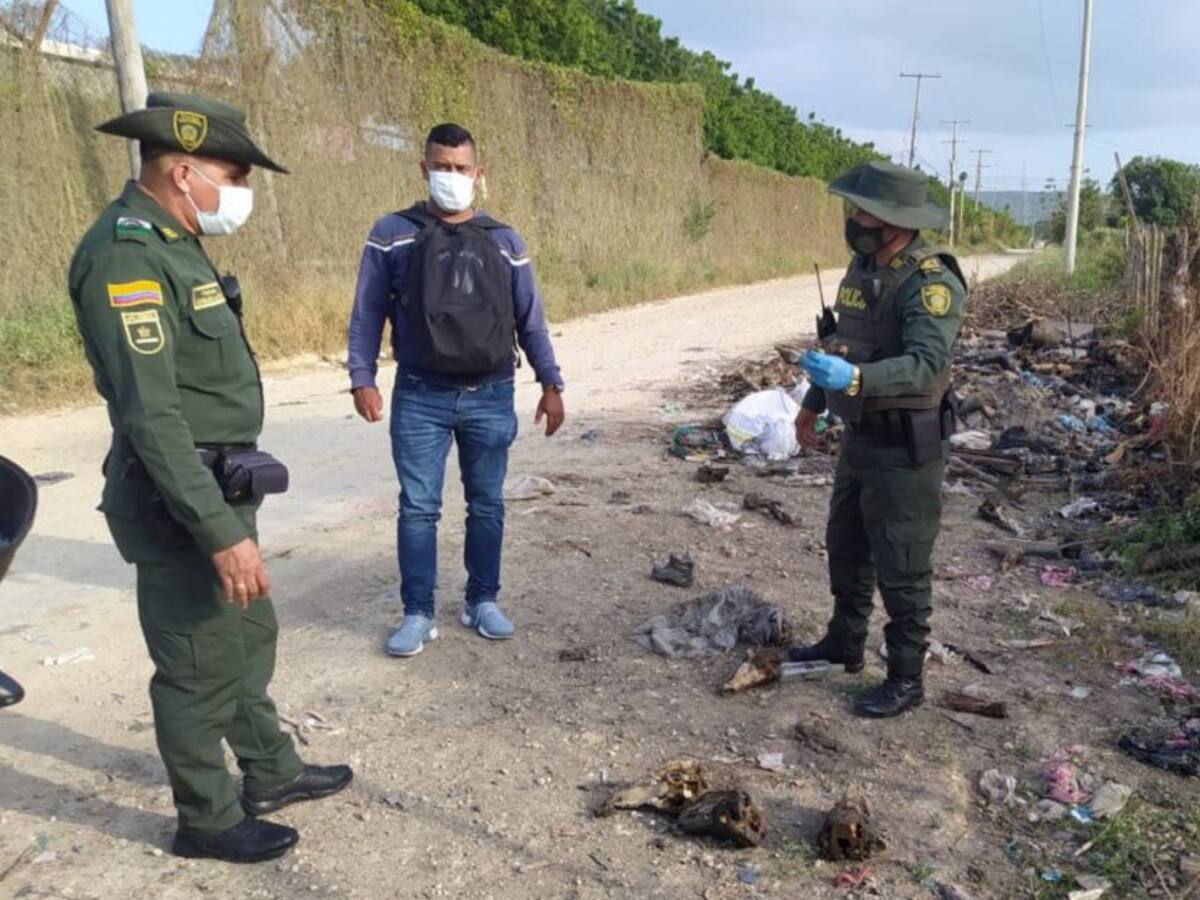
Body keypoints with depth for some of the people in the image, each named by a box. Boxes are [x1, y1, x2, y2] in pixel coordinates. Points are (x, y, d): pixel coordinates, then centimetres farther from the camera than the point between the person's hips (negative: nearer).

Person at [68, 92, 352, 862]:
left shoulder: (171, 243, 11)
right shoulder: (126, 255, -20)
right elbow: (150, 415, -27)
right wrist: (221, 532, -28)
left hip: (216, 486, 10)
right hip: (183, 502, -10)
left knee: (250, 637, 22)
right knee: (200, 667, 6)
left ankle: (272, 774, 39)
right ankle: (207, 820, 25)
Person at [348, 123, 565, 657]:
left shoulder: (503, 242, 7)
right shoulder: (392, 234, 3)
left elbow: (530, 320, 9)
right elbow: (367, 314, 3)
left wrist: (551, 383, 5)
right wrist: (361, 378, -7)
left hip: (490, 397, 2)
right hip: (420, 397, -1)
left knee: (486, 505, 10)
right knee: (418, 508, 2)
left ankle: (482, 602, 24)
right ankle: (418, 613, 14)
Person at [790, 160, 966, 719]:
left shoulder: (932, 283, -21)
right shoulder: (862, 266, 7)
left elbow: (925, 365, -33)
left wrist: (855, 378, -47)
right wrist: (814, 403, 23)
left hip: (906, 447, -9)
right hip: (861, 435, 9)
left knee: (901, 568, 2)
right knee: (846, 547, 20)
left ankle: (906, 679, 17)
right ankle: (844, 643, 39)